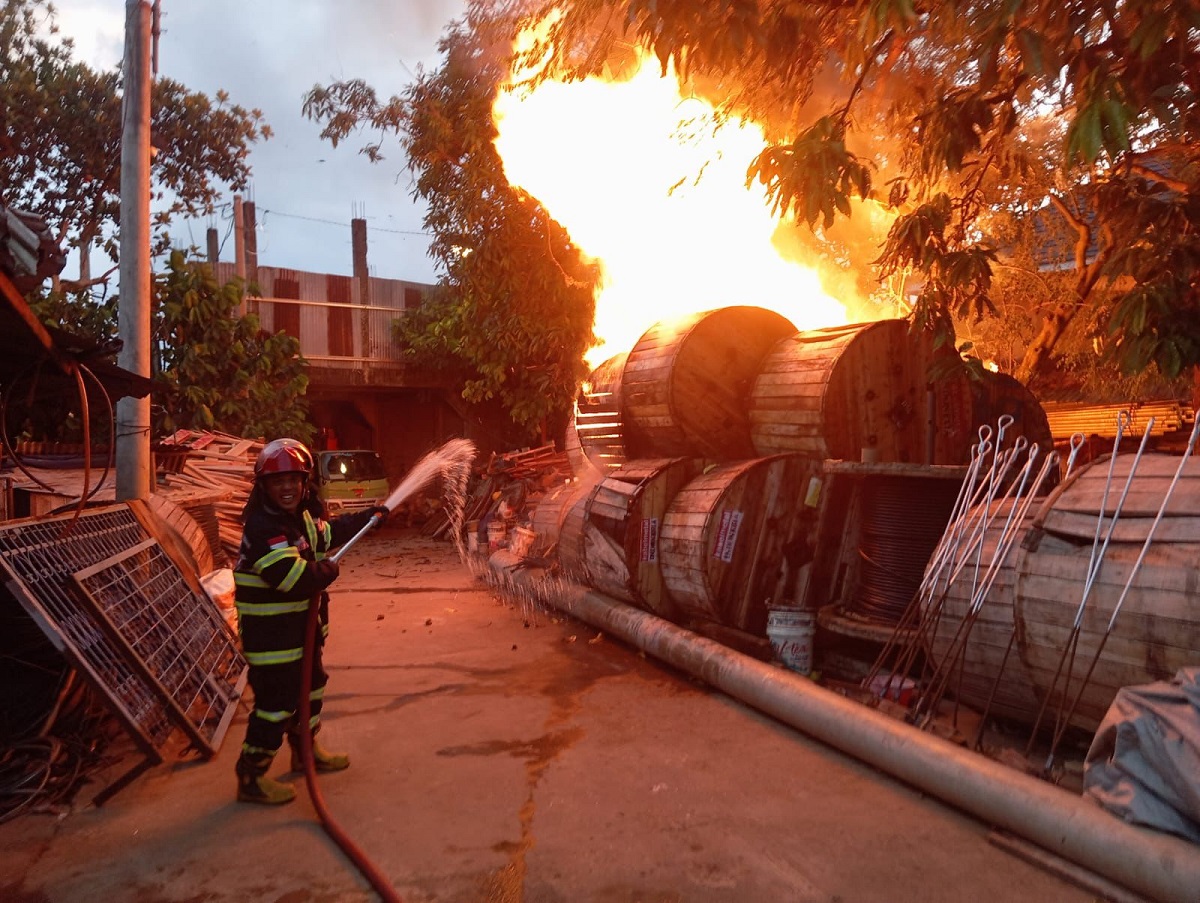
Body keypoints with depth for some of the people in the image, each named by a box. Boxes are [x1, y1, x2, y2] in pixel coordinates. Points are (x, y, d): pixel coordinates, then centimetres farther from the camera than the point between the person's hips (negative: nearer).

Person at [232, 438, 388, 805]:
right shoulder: (262, 529, -26)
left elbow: (328, 534, 27)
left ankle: (306, 750, 45)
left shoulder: (301, 517, 5)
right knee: (276, 704, -2)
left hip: (301, 628, 10)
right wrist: (327, 570, -14)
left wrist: (369, 517, 31)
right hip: (271, 634, -10)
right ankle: (251, 778, 14)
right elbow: (297, 578, -34)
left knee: (310, 688, 24)